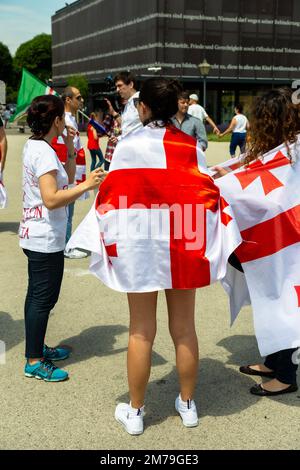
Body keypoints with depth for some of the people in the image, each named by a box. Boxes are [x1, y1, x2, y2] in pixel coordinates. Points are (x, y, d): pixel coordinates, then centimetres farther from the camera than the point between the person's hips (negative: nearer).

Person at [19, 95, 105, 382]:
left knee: (37, 295, 18)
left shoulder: (33, 146, 10)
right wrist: (87, 186, -28)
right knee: (43, 298, -1)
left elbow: (65, 181, 16)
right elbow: (51, 199, -28)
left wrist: (70, 151, 6)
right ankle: (34, 362, 9)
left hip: (35, 236, 10)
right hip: (45, 239, -10)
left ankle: (37, 348, 32)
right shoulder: (44, 152, -20)